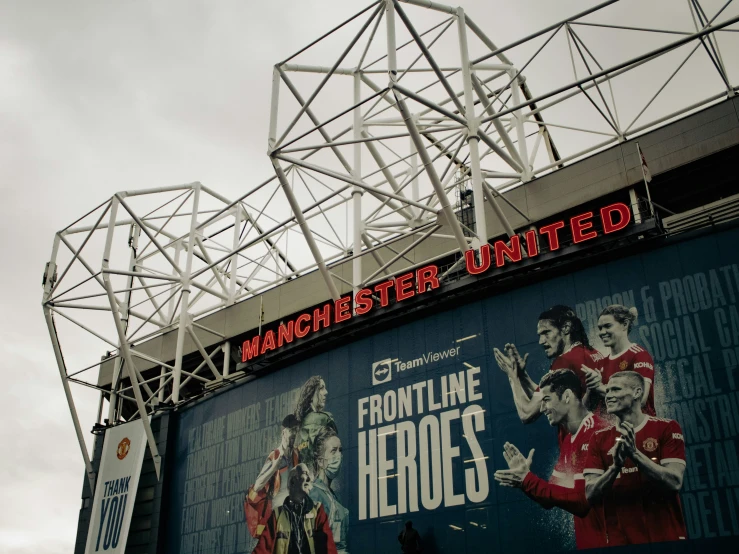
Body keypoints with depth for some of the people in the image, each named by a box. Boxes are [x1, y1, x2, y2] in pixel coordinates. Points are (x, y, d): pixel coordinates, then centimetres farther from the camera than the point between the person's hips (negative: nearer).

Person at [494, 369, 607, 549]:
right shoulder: (567, 441, 9)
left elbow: (584, 500, -22)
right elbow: (551, 498, 12)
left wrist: (528, 481, -19)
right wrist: (523, 477, -4)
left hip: (607, 541, -8)